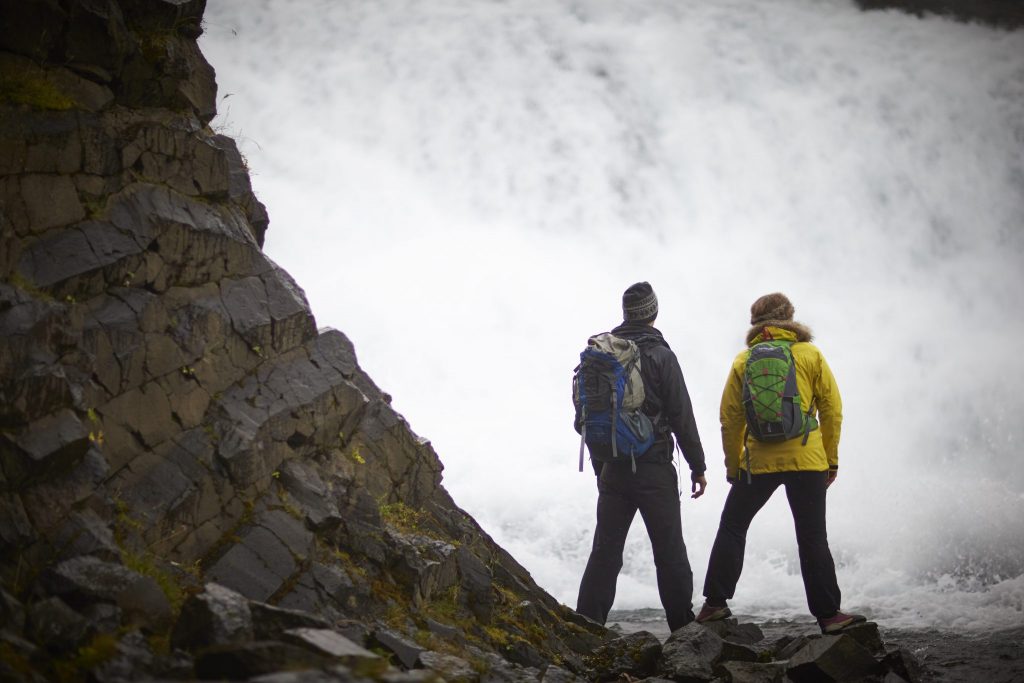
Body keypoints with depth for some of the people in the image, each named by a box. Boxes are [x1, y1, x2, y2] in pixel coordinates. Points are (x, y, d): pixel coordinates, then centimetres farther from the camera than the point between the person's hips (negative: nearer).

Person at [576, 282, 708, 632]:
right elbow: (681, 415, -8)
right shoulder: (659, 354, -7)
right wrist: (697, 465, -1)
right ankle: (683, 628, 5)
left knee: (605, 550, 7)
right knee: (669, 550, 1)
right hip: (654, 467, -5)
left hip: (612, 468, 5)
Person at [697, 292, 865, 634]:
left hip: (759, 461, 0)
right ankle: (828, 614, 4)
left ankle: (715, 602, 12)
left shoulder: (743, 361, 4)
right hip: (807, 461, 0)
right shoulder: (810, 354, 2)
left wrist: (732, 465, 12)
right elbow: (832, 409, 0)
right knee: (813, 538, 5)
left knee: (732, 528, 14)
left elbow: (730, 418, 3)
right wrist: (831, 460, 8)